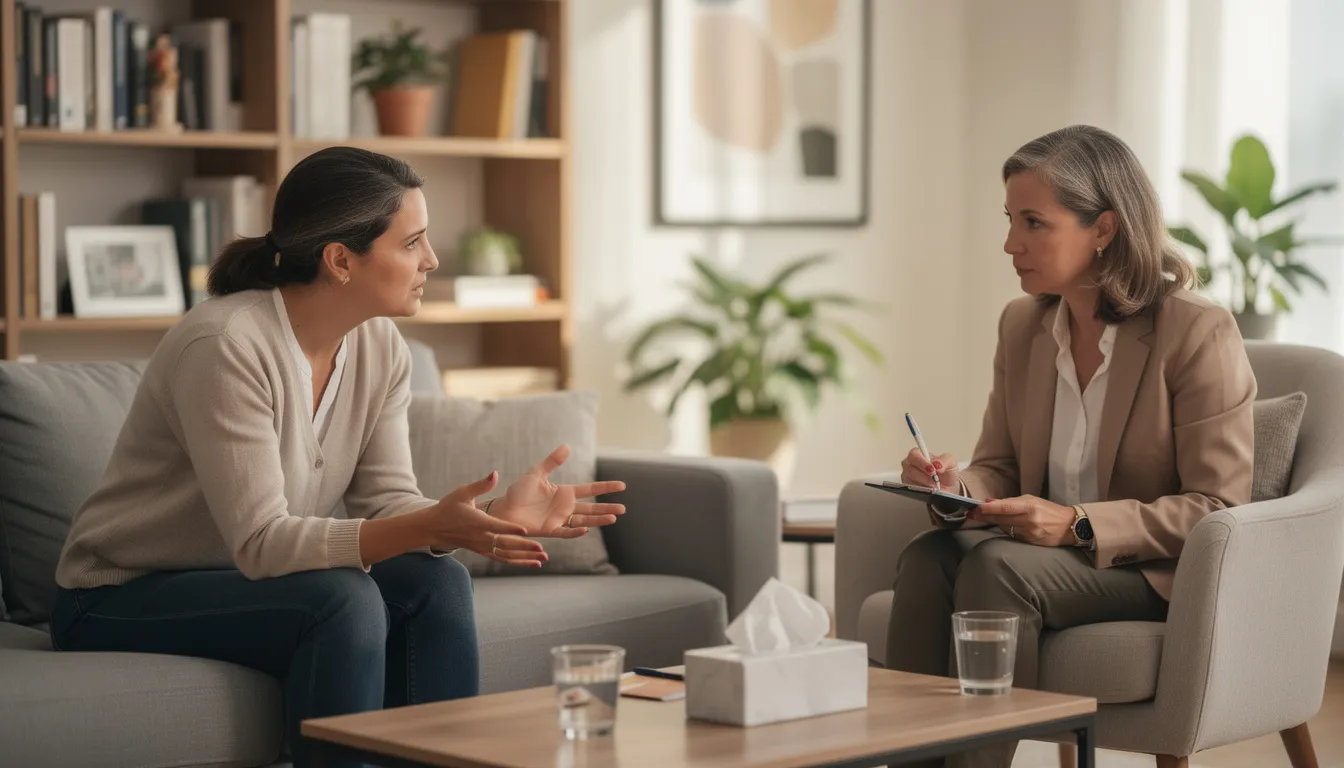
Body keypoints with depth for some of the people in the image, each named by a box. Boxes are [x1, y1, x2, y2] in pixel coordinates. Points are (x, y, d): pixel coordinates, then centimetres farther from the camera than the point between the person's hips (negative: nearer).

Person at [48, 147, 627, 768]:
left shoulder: (380, 347, -2)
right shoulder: (225, 344, -26)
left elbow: (387, 505, -5)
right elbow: (261, 542, -29)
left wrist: (495, 516, -24)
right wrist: (431, 525, -39)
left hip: (252, 578, 7)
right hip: (122, 600, -7)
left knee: (435, 583, -15)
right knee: (342, 600, -29)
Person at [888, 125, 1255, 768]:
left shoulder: (1200, 334, -11)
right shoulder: (1022, 324, 8)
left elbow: (1216, 506, -12)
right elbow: (999, 467, 15)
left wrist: (1078, 524, -22)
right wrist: (958, 487, -11)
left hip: (1159, 572, -5)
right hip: (1046, 549, 6)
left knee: (996, 566, -33)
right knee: (928, 556, -27)